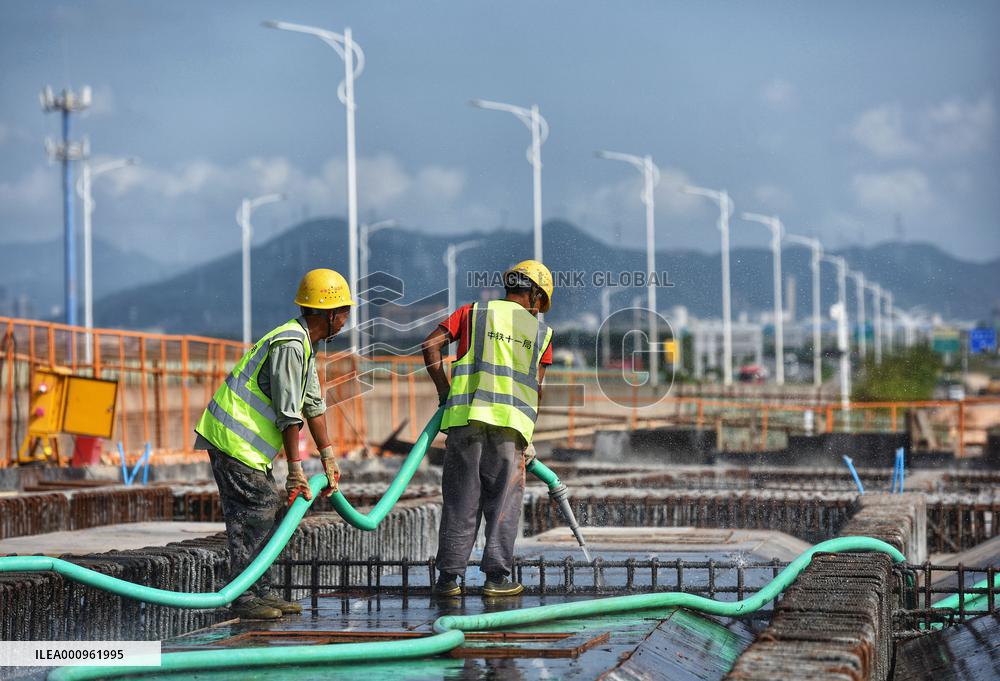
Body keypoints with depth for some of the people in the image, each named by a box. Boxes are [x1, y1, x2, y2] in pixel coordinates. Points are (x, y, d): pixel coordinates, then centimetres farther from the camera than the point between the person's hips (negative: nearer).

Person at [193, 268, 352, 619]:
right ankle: (244, 598, -8)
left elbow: (313, 405, 20)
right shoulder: (290, 344, -18)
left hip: (247, 441, 11)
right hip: (233, 437, -11)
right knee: (253, 514, -11)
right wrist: (295, 470, -18)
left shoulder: (305, 344, 16)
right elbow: (288, 414, -20)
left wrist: (329, 459, 20)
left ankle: (262, 591, 17)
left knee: (267, 509, 12)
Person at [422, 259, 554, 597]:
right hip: (511, 420, -1)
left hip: (466, 416, 1)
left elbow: (431, 345, 4)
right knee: (503, 502, 6)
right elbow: (535, 388, 12)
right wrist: (528, 438, 18)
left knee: (460, 500, 4)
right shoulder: (540, 331, 16)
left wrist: (444, 391, 11)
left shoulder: (473, 313, 16)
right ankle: (497, 577, 3)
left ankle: (449, 577, 2)